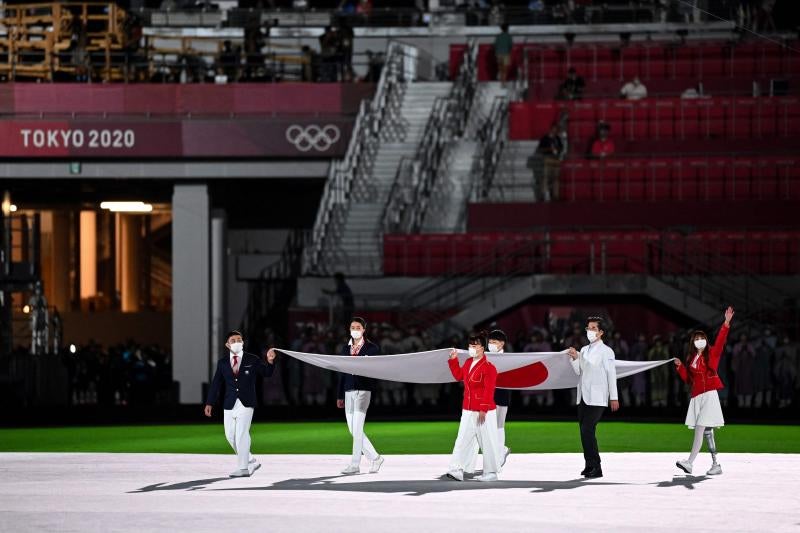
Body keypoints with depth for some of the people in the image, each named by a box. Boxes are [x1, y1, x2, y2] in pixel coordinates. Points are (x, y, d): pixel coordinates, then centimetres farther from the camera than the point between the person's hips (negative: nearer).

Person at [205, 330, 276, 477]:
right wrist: (209, 403, 4)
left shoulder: (253, 360, 2)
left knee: (241, 434, -10)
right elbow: (216, 384, 8)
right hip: (229, 404, 4)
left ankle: (244, 468, -3)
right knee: (230, 436, 7)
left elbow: (266, 373, -3)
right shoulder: (222, 362, 8)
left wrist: (270, 361, -23)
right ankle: (251, 461, 23)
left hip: (246, 404, -4)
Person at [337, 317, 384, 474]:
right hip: (348, 391, 6)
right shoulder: (346, 348, 15)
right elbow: (342, 372, 15)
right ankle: (374, 458, 16)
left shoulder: (371, 348, 0)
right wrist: (340, 396, 14)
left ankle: (355, 464, -4)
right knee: (353, 429, 4)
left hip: (363, 390, -6)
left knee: (357, 428, -9)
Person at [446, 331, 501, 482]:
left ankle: (491, 473, 12)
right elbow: (459, 376, 24)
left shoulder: (489, 367, -16)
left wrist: (483, 410, -21)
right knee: (462, 440, 2)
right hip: (467, 410, 8)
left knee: (487, 442, 2)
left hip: (484, 412, -8)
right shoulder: (468, 362, 10)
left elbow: (488, 390, -19)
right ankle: (457, 470, 1)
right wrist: (454, 360, 16)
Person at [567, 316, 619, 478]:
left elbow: (611, 374, -6)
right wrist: (575, 358, -6)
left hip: (597, 398, -7)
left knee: (588, 430, -16)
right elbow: (579, 371, 11)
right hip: (583, 397, 7)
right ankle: (590, 465, 11)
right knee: (585, 432, 5)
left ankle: (596, 467, -14)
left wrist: (614, 398, -9)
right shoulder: (584, 350, 15)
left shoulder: (606, 351, -3)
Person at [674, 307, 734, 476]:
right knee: (706, 431, 6)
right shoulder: (691, 359, 16)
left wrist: (726, 323, -23)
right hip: (696, 396, 6)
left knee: (700, 428, -14)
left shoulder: (712, 354, 2)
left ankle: (689, 462, -21)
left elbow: (720, 341, -13)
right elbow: (687, 379, 18)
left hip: (709, 395, -6)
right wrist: (679, 366, 3)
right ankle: (716, 465, 9)